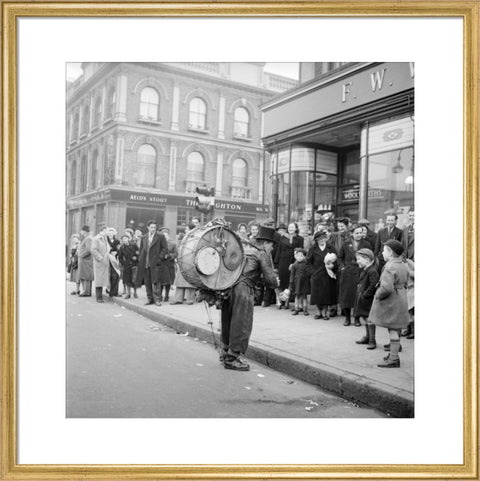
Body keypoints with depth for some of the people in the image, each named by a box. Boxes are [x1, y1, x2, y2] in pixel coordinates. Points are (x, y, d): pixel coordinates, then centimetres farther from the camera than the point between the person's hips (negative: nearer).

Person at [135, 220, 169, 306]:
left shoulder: (160, 237, 1)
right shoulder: (144, 238, 15)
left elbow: (165, 248, -2)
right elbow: (141, 250, 20)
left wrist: (160, 258, -11)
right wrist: (141, 260, 9)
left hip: (156, 263, -5)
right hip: (146, 264, 5)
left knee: (156, 282, -7)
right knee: (147, 283, 7)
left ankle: (157, 299, -2)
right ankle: (150, 299, 16)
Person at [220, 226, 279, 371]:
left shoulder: (244, 247, 21)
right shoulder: (263, 254, 0)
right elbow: (270, 279, -3)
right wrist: (276, 283, 15)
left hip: (228, 286, 8)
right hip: (242, 288, -8)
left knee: (229, 321, 19)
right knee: (241, 324, 1)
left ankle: (226, 352, 32)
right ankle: (232, 359, 5)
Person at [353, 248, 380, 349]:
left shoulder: (372, 271, -19)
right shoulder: (363, 270, 12)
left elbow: (373, 285, -27)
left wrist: (365, 294, -22)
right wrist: (359, 294, 12)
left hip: (368, 299, -10)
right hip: (362, 299, 10)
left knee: (369, 319, -5)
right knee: (365, 318, 19)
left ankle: (372, 340, 2)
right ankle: (367, 337, 33)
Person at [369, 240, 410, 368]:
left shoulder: (389, 267, -21)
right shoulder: (403, 265, 10)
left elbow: (387, 288, -29)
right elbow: (405, 283, 18)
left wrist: (378, 295, -14)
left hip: (391, 302, -9)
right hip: (401, 298, 9)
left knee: (392, 329, -4)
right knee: (394, 329, 18)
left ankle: (394, 359, 2)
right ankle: (393, 353, 29)